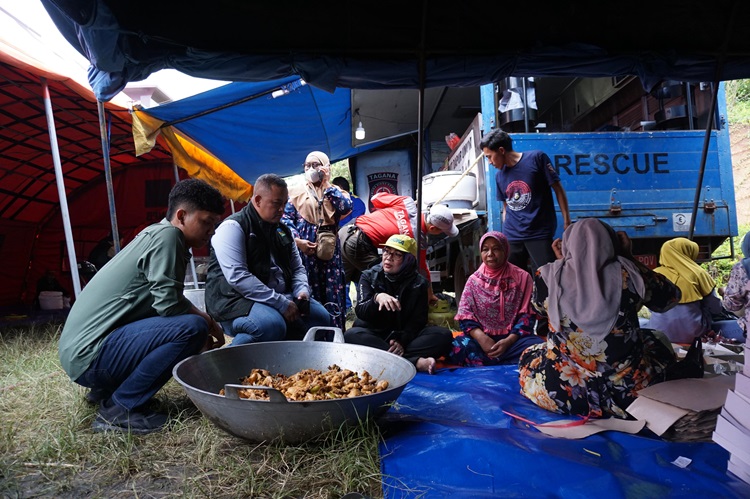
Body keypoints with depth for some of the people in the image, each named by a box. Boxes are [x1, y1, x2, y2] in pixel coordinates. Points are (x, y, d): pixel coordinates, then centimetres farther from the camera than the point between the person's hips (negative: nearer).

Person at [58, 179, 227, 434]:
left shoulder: (155, 234, 14)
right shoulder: (166, 234, -14)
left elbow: (163, 302, 15)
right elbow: (169, 304, -22)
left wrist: (204, 322, 4)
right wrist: (209, 324, -5)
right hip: (90, 354, -10)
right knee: (193, 328, -23)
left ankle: (105, 389, 16)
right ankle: (118, 409, -10)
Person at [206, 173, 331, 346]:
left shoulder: (282, 230, 15)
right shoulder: (233, 227, -10)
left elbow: (297, 268, 20)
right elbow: (237, 276, -22)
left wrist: (302, 291, -4)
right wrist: (281, 303, -22)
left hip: (280, 297, 8)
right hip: (238, 299, -8)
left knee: (321, 317, -4)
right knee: (272, 325, -35)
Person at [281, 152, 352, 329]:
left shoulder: (335, 191, 13)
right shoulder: (297, 193, 10)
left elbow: (346, 207, -8)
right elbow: (286, 218, 2)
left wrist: (326, 184, -3)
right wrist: (297, 240, -13)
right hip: (304, 250, -1)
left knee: (332, 293, -1)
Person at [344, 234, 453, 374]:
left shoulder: (418, 283, 3)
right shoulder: (369, 276, 1)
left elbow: (418, 320, -4)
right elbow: (361, 312, -11)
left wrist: (402, 340, -23)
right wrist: (377, 298, -33)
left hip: (405, 335, 1)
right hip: (373, 333, -1)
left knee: (443, 335, -22)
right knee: (351, 335, -34)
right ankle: (415, 361, -40)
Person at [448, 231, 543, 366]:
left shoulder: (522, 277, 4)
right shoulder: (474, 280, 7)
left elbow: (527, 315, 0)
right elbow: (465, 316, 1)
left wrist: (509, 341, -15)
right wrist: (482, 338, -19)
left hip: (513, 337, 0)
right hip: (482, 337, 0)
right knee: (457, 347, -30)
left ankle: (483, 367, -25)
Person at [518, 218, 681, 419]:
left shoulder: (548, 275, -9)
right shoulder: (627, 273, -10)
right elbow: (672, 296, 11)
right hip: (628, 391, 0)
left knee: (529, 356, 30)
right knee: (656, 341, 28)